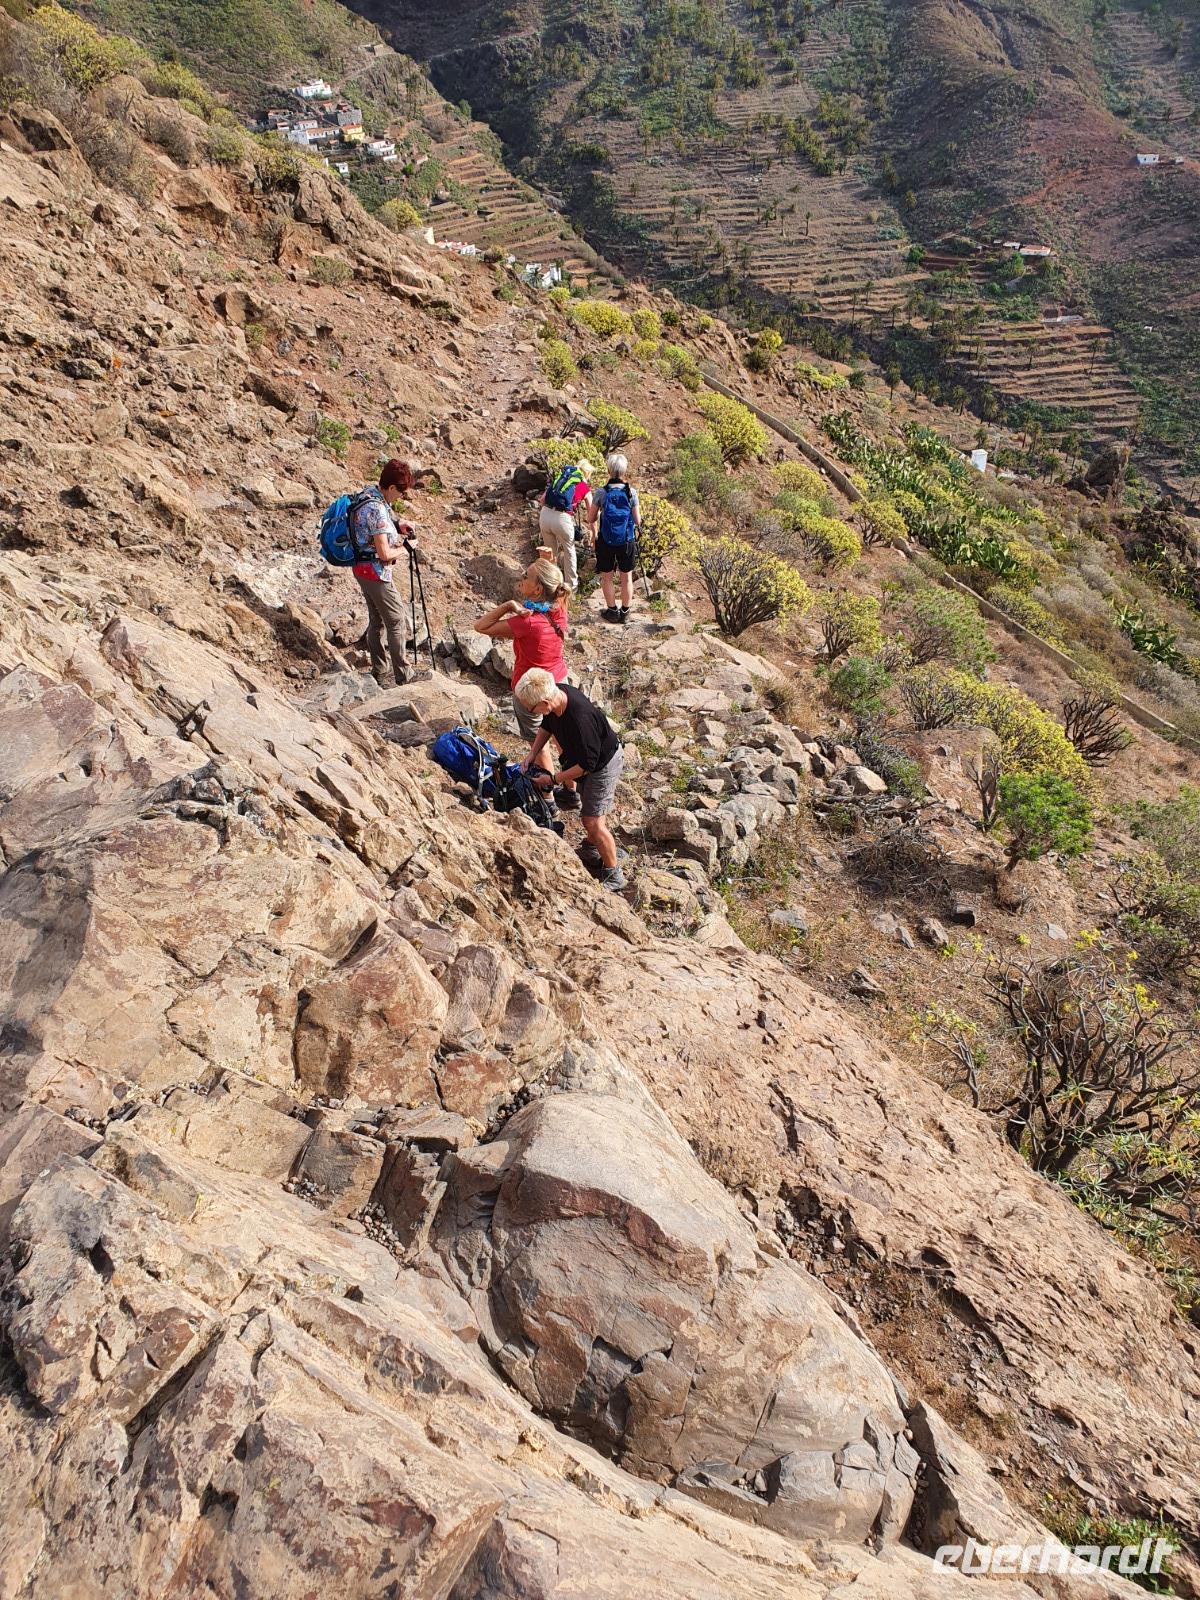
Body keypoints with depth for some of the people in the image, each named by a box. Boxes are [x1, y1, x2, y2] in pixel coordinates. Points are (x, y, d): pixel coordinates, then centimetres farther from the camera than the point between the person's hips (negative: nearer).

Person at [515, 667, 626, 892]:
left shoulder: (580, 719, -42)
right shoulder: (557, 692, -18)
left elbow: (586, 765, -30)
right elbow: (547, 725, 5)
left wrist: (553, 779, -21)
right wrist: (533, 754, -5)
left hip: (603, 764, -9)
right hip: (580, 756, 9)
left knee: (593, 822, -6)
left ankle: (614, 876, 12)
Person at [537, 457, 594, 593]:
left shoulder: (560, 476, 20)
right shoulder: (585, 488, 9)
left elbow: (543, 499, 15)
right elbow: (591, 514, 13)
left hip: (545, 514, 4)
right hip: (562, 519, -4)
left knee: (551, 551, 23)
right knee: (569, 551, 20)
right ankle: (571, 584, 32)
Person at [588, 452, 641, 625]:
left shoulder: (601, 493, -13)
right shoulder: (631, 492, -11)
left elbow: (592, 519, -3)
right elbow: (637, 521, -6)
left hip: (605, 541, -1)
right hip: (627, 541, 1)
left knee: (607, 578, 16)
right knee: (627, 577, 17)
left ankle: (612, 611, 26)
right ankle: (625, 612, 26)